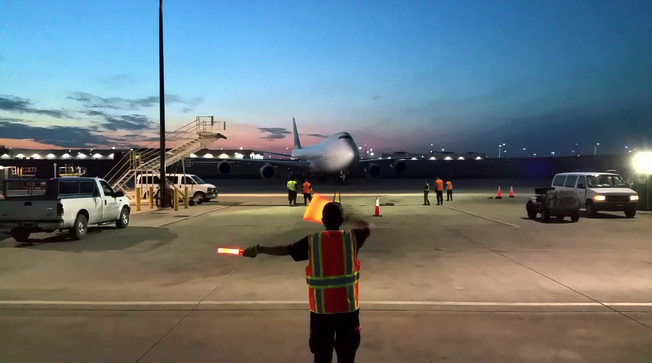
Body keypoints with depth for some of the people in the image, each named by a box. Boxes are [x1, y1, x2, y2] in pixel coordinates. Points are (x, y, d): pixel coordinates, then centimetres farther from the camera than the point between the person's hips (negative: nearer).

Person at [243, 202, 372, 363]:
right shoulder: (352, 237, -2)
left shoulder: (312, 241, -5)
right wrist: (363, 222, 41)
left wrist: (258, 249, 9)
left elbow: (285, 250, -2)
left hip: (321, 309, 0)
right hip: (347, 308, 0)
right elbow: (368, 229, 17)